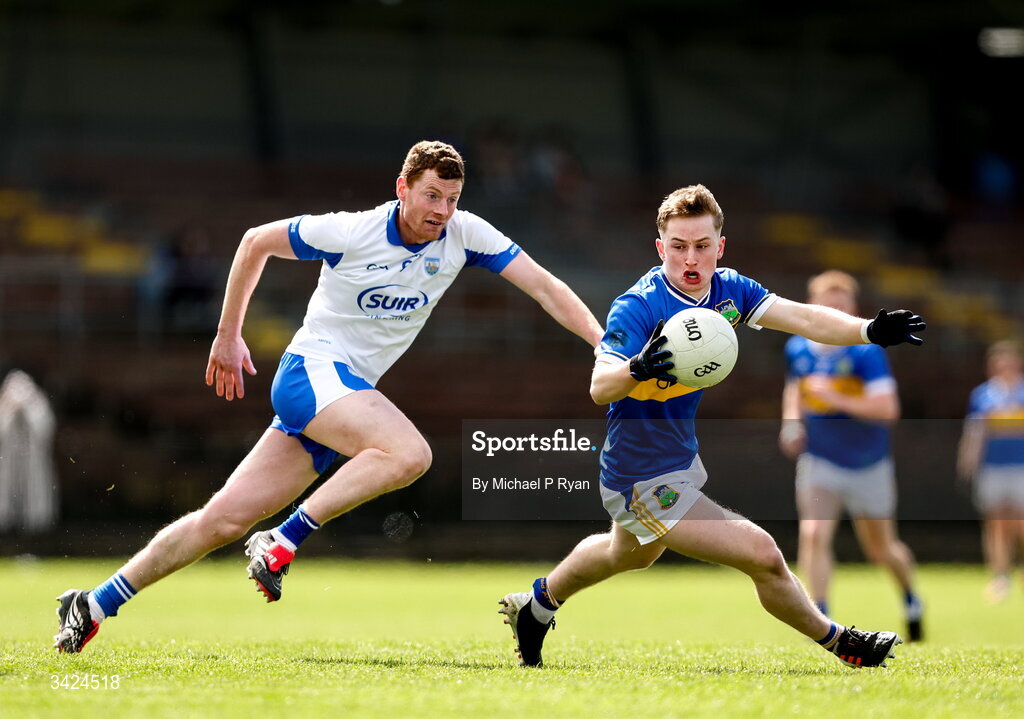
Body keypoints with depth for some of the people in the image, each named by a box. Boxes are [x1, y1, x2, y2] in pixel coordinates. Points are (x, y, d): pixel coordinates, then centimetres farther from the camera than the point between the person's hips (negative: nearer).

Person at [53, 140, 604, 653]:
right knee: (409, 453, -31)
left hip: (350, 391, 5)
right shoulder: (348, 232, -13)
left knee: (225, 520, 1)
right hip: (311, 370, -5)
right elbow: (257, 241, 2)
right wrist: (228, 334, 7)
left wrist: (603, 343, -14)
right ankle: (282, 542, -22)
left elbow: (546, 287, -1)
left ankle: (96, 604, 7)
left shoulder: (464, 235, -2)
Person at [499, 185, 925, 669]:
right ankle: (839, 643, 10)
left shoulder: (728, 290, -6)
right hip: (644, 481, -9)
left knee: (631, 554, 36)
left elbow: (804, 319, -16)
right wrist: (636, 370, -59)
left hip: (680, 458, 9)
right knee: (762, 555, -13)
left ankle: (537, 605, 59)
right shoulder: (637, 308, -27)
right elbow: (599, 388, -37)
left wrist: (870, 330, -32)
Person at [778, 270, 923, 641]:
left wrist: (837, 400, -32)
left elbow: (887, 408, -24)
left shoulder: (866, 352, -16)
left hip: (868, 464, -2)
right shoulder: (797, 349, -1)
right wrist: (791, 420, 4)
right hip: (819, 461, 2)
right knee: (813, 535, -21)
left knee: (881, 549, 13)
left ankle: (910, 596, 43)